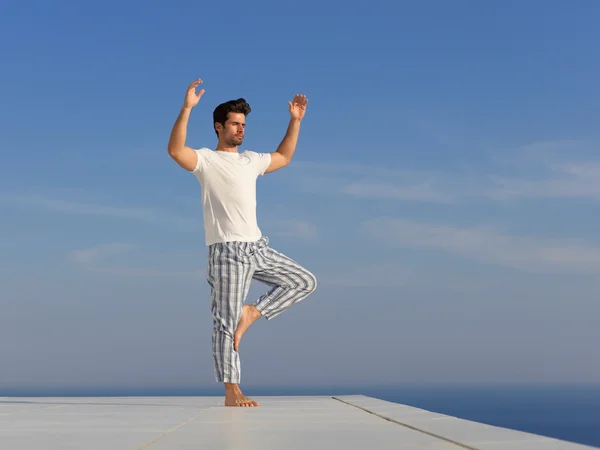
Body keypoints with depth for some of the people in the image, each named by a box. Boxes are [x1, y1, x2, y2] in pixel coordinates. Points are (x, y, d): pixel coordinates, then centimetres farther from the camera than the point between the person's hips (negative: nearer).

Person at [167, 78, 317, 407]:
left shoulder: (251, 160, 17)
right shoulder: (206, 160, -4)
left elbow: (283, 158, 34)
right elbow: (175, 150, -24)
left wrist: (295, 121, 27)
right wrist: (187, 108, -31)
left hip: (257, 247, 7)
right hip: (227, 251, -7)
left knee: (305, 282, 7)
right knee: (226, 321, -6)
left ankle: (253, 312, 10)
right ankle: (232, 392, -3)